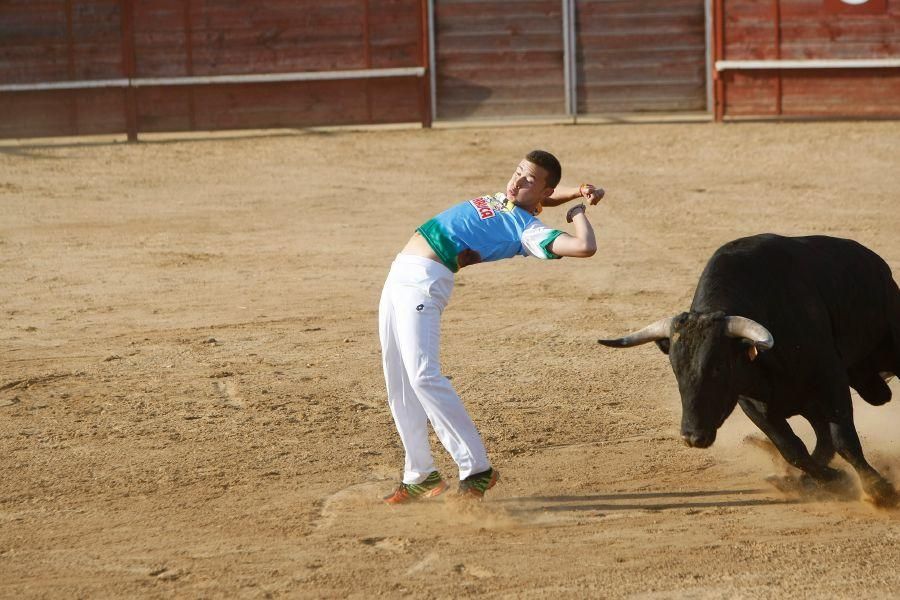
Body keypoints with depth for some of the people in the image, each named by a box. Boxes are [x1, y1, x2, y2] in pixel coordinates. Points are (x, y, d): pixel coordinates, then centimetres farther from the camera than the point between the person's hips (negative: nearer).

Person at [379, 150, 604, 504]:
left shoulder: (526, 229, -11)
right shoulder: (503, 200, 14)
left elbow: (585, 247, -23)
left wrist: (578, 211, -4)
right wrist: (577, 191, 13)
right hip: (400, 275, 9)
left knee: (423, 375, -22)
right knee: (399, 381, 10)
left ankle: (476, 469, -19)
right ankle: (420, 476, 18)